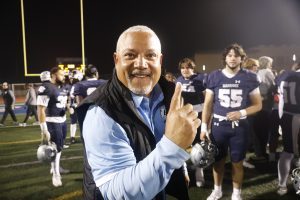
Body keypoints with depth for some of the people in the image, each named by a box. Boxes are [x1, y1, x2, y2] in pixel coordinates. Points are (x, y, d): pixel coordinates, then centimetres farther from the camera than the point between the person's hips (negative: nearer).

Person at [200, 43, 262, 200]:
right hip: (218, 125, 1)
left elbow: (258, 104, 2)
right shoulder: (214, 76, -1)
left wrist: (242, 113, -16)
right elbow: (207, 104, 3)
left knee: (237, 162, 9)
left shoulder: (250, 78, -2)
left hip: (239, 127, -1)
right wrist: (204, 127, 0)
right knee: (218, 161, 13)